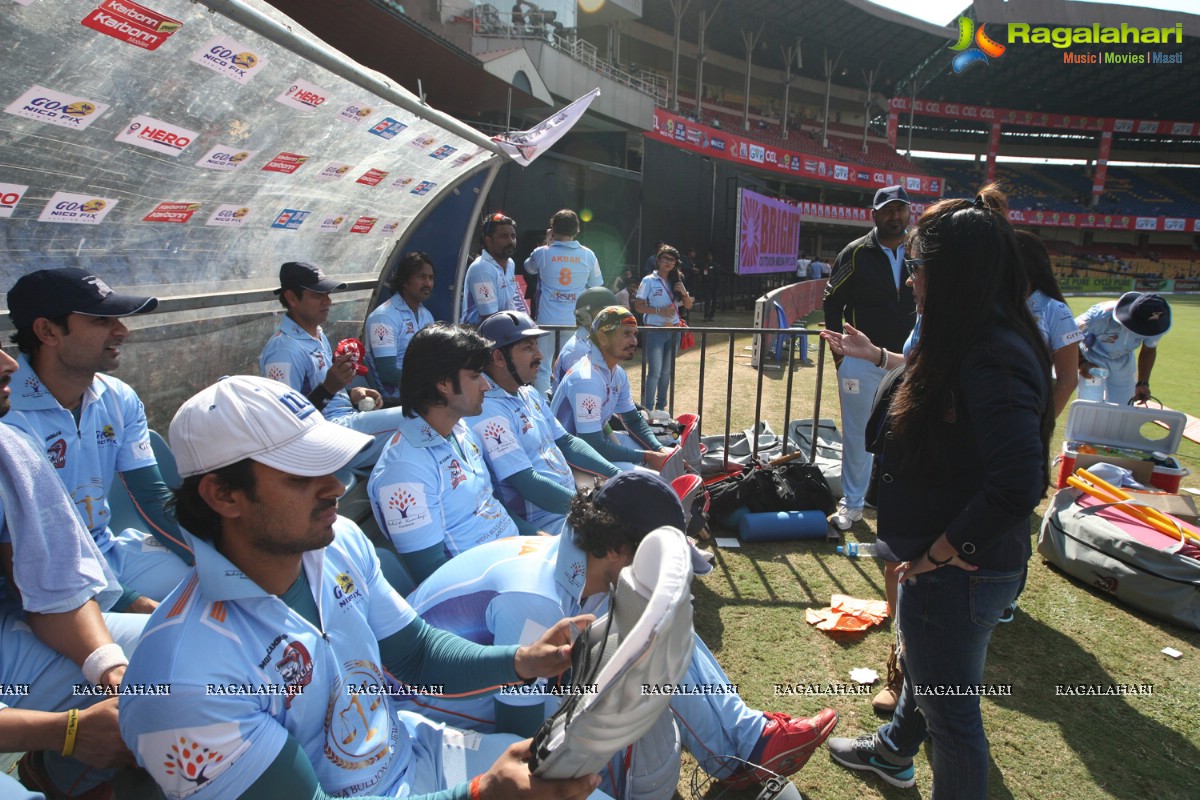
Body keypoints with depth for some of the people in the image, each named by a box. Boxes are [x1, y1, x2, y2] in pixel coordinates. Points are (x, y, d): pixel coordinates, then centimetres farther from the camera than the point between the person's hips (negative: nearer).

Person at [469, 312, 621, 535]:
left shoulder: (529, 393, 10)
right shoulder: (487, 411, -21)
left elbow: (566, 441, 15)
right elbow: (528, 484, -25)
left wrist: (617, 475, 2)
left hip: (571, 498, 10)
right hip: (544, 522, -10)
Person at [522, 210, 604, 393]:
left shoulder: (542, 253, -5)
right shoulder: (588, 256, -2)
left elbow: (529, 268, 18)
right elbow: (596, 289, 6)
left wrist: (547, 244, 22)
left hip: (547, 321, -1)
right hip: (576, 322, 1)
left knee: (543, 369, 7)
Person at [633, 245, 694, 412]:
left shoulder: (676, 281, 10)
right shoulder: (649, 281, -6)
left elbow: (688, 305, 12)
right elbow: (638, 306, -10)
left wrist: (685, 293, -8)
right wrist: (659, 310, -20)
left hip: (673, 331, 5)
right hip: (655, 331, -5)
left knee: (667, 371, 11)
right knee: (655, 371, -8)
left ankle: (661, 407, 22)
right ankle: (648, 409, -2)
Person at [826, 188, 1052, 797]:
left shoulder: (994, 360, -29)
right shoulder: (970, 343, 3)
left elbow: (1019, 485, -33)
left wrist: (941, 551, -23)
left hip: (961, 571, -11)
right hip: (933, 555, 11)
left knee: (949, 705, 10)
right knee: (920, 664, 32)